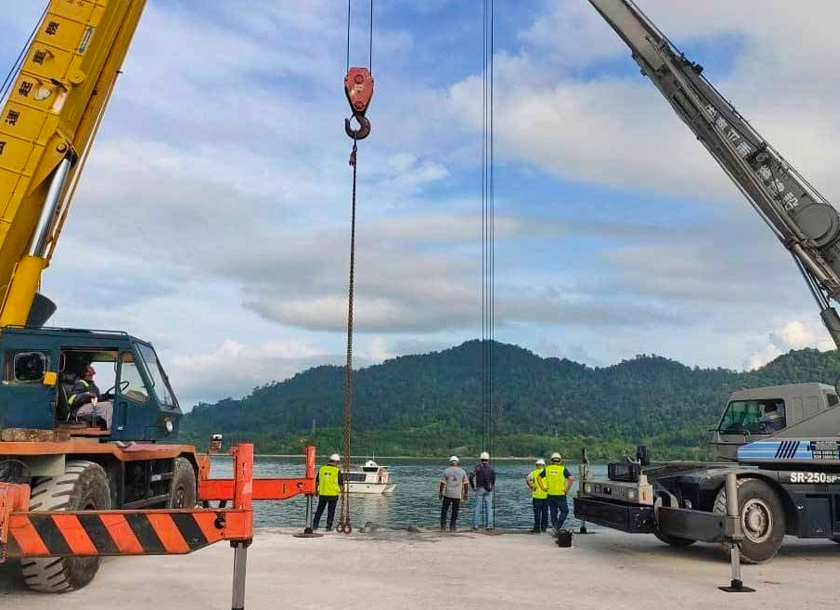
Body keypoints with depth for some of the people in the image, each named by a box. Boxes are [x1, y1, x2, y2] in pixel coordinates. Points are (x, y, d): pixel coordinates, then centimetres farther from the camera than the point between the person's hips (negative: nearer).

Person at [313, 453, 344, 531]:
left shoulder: (321, 469, 1)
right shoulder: (337, 470, -8)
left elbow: (316, 481, 8)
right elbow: (341, 483, -3)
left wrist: (316, 490, 23)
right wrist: (340, 490, 16)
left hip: (322, 494, 3)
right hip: (333, 495, -3)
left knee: (319, 510, 15)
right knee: (331, 511, 8)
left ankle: (315, 525, 17)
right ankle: (329, 527, 8)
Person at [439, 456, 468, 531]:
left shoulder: (446, 471, -1)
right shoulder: (462, 471, 2)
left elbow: (442, 483, -3)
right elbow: (465, 484, 2)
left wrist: (440, 494, 4)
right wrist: (466, 494, 10)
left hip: (447, 494, -1)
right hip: (457, 495, 1)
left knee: (444, 510, 11)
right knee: (455, 512, 9)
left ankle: (443, 526, 4)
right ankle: (452, 527, 7)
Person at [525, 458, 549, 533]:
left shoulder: (534, 472, 0)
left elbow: (527, 479, -15)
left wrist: (531, 487, -5)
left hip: (537, 496, -3)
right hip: (546, 495, 3)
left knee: (537, 513, 1)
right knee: (545, 512, 11)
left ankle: (537, 528, 0)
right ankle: (544, 527, 16)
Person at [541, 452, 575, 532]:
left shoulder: (547, 468, 4)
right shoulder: (563, 469, -6)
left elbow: (539, 478, 7)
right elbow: (571, 479, -16)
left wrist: (544, 488, 10)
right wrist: (567, 489, -8)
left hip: (550, 494, 4)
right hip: (560, 495, -4)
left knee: (553, 512, 12)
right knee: (564, 511, 6)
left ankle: (555, 528, 15)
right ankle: (557, 526, -8)